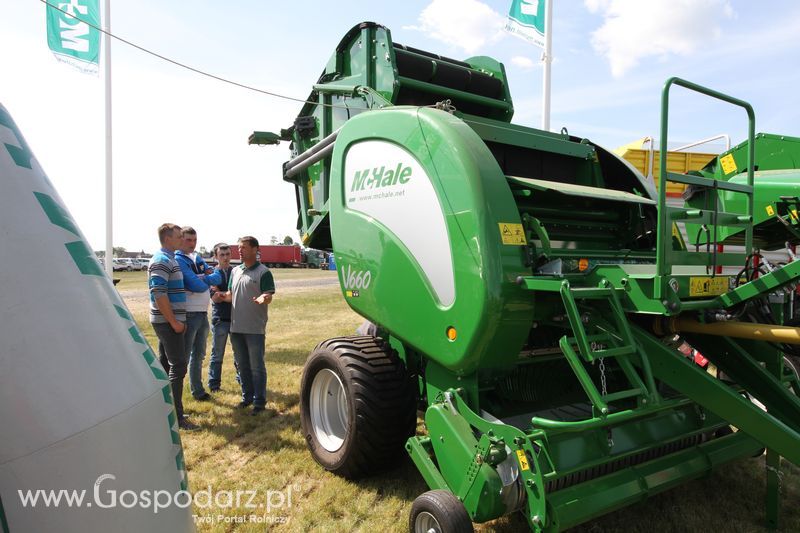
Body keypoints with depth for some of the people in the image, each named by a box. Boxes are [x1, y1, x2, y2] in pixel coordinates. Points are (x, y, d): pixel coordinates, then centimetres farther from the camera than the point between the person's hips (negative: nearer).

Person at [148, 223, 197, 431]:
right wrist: (174, 322, -21)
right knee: (178, 367, -8)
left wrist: (177, 320, 19)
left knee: (165, 364, 15)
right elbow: (158, 294, -23)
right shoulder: (162, 261, -16)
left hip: (167, 321, 10)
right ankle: (177, 417, -5)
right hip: (168, 322, -10)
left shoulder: (169, 259, 15)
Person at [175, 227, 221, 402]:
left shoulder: (197, 258, 13)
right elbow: (197, 286, -22)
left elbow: (217, 278, 4)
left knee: (199, 355, 18)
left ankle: (197, 390, 31)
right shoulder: (179, 260, -13)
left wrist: (204, 278, -13)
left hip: (203, 313, 9)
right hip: (189, 314, -9)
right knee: (183, 356, -4)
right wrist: (208, 279, -3)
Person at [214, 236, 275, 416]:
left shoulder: (263, 272, -7)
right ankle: (247, 397, 29)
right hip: (236, 327, 6)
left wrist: (263, 298, -34)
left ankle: (259, 402, 11)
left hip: (255, 329, -6)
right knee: (242, 365, 16)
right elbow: (231, 295, 18)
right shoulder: (235, 271, 12)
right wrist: (222, 296, -3)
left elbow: (269, 297, -12)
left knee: (257, 367, 1)